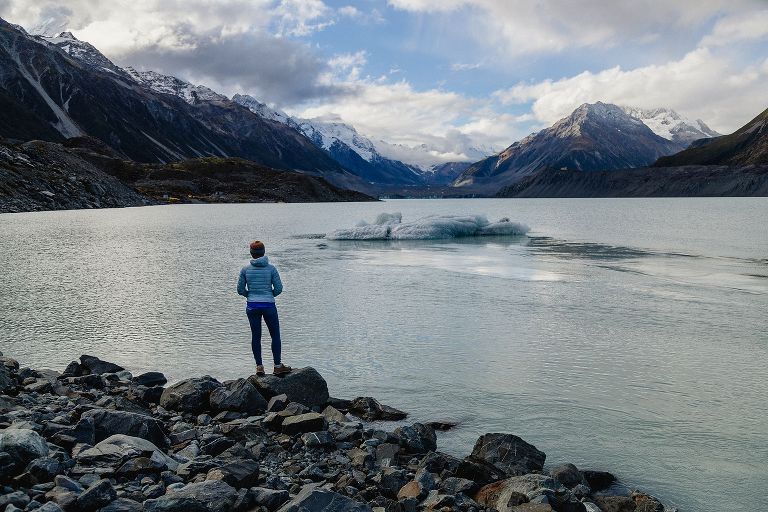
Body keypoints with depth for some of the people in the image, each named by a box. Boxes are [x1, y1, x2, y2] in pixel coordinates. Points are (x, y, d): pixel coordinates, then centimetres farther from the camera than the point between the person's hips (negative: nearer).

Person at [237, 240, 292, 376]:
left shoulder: (245, 269, -4)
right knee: (275, 335, 10)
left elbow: (240, 290, 2)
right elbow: (278, 289, -5)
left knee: (256, 336, 11)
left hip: (252, 306, 2)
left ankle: (259, 366, 13)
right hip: (269, 306, -2)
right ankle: (277, 366, 12)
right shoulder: (271, 268, -7)